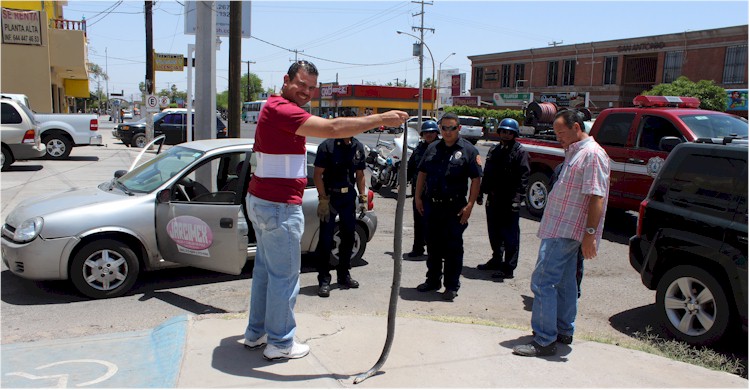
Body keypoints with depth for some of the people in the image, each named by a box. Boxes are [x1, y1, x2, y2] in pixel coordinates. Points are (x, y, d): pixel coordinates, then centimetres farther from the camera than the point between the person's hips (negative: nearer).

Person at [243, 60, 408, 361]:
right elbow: (333, 128, -28)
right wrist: (381, 119, -23)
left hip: (262, 201, 11)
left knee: (264, 268, 18)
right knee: (284, 276, -1)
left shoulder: (277, 108, 16)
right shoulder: (282, 109, -19)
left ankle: (256, 333, 30)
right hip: (279, 206, -11)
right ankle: (280, 343, 11)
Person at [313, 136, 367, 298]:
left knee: (348, 238, 12)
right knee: (326, 239, -4)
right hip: (330, 196, -5)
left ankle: (343, 275, 26)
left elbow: (360, 174, 12)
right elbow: (318, 174, -11)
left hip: (349, 196, 6)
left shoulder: (358, 147, 6)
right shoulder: (327, 146, -10)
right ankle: (324, 280, 4)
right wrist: (323, 199, -16)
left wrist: (363, 197, 6)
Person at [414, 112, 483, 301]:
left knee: (453, 248, 1)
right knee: (433, 245, 14)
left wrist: (469, 206, -13)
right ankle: (433, 280, 27)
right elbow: (422, 173, 17)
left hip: (455, 208, -5)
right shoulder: (433, 148, 12)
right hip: (431, 206, 5)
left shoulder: (468, 150, -2)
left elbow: (476, 179, -6)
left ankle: (451, 286, 10)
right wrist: (418, 197, 9)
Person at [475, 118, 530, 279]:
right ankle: (496, 260, 34)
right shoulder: (494, 150, 16)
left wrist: (517, 198, -21)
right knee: (494, 232, 18)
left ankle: (508, 268, 3)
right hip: (493, 199, 7)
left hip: (509, 200, -7)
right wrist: (481, 192, 18)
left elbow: (523, 177, -13)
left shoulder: (520, 152, -6)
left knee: (510, 235, -3)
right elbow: (486, 174, 21)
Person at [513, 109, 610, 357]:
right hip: (561, 228, 11)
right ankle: (564, 331, 28)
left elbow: (597, 197, -22)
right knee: (563, 281, 17)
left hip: (565, 231, -11)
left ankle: (544, 341, -6)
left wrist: (590, 234, -25)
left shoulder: (591, 154, -15)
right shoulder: (574, 152, 17)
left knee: (543, 281, -10)